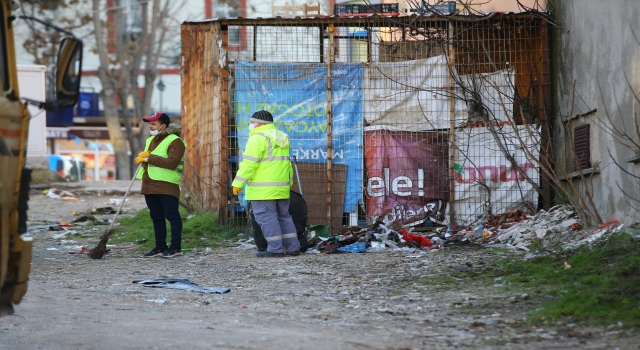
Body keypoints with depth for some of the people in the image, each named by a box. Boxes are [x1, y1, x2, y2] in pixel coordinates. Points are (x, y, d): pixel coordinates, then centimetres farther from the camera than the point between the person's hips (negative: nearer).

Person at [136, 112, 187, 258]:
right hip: (149, 186, 8)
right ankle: (160, 247, 16)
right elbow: (142, 158, 24)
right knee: (156, 217, 11)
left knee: (172, 216, -7)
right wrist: (141, 156, -2)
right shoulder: (150, 141, 20)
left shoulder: (174, 142, -8)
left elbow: (172, 162, -20)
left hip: (167, 186, -8)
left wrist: (149, 158, -18)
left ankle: (176, 247, -5)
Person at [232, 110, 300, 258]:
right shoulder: (281, 139, 17)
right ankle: (293, 247, 13)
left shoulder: (258, 138, -11)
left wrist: (238, 183, -13)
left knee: (267, 218, -5)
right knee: (283, 217, 14)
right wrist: (289, 182, 30)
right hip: (281, 188, 9)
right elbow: (287, 164, 24)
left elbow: (249, 164, -17)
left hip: (263, 189, -9)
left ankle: (275, 249, -7)